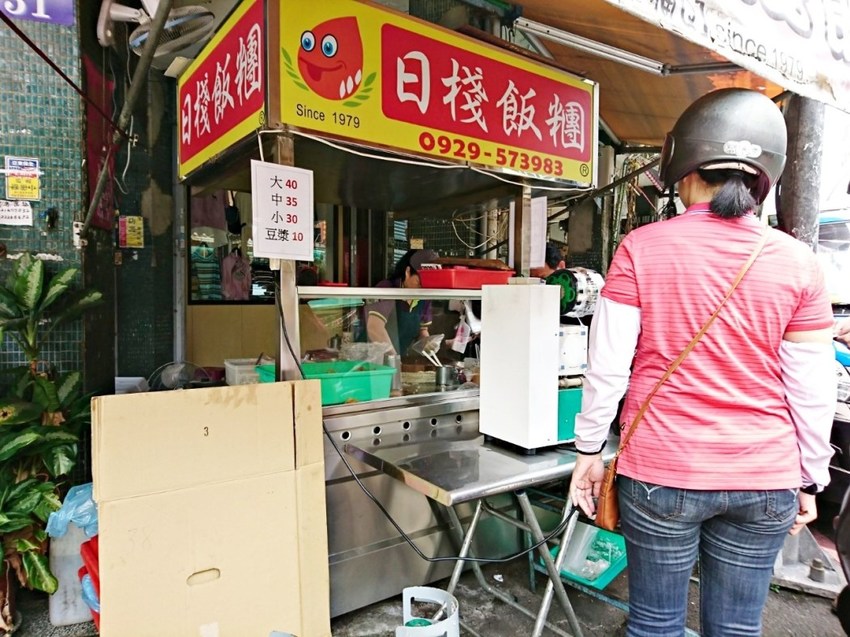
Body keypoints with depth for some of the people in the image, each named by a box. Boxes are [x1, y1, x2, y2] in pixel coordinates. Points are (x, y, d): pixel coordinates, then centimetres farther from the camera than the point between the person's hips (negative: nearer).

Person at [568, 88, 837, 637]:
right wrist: (810, 479, 13)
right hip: (763, 479, 3)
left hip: (661, 472, -2)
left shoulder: (641, 249, -9)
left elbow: (608, 366, -8)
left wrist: (589, 451, 3)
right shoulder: (797, 262, -3)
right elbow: (812, 391, 0)